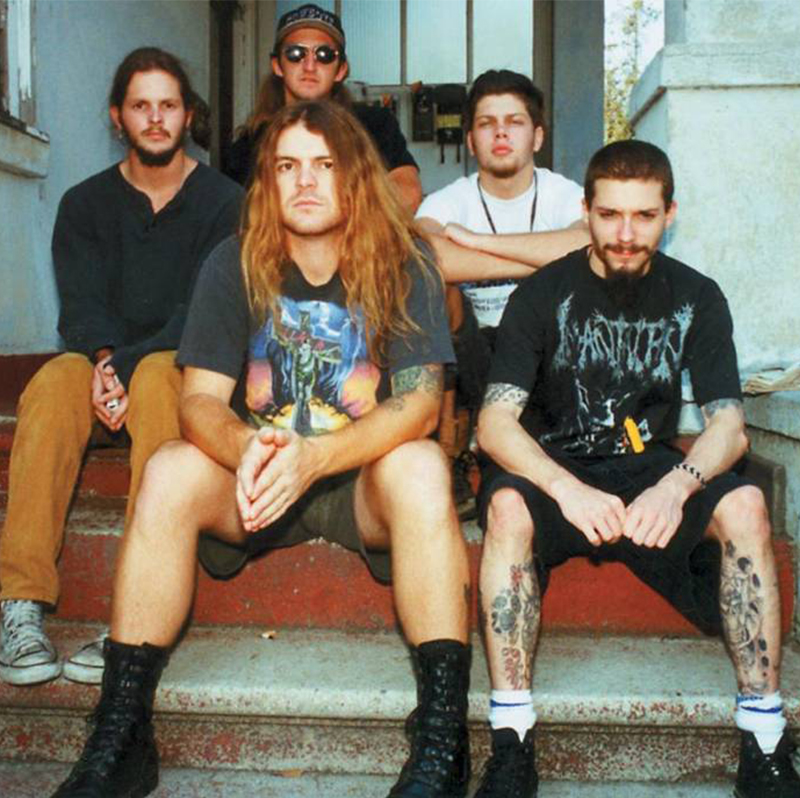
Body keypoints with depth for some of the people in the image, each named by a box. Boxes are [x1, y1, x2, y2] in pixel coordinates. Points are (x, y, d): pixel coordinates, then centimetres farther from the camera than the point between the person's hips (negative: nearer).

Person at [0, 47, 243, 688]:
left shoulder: (224, 202, 3)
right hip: (103, 363, 2)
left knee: (159, 378, -37)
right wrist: (105, 360, -25)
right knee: (55, 382, -31)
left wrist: (129, 367, -24)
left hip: (188, 367, -2)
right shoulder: (85, 204, 11)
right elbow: (82, 305, -2)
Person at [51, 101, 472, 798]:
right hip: (255, 478, 2)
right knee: (169, 471, -25)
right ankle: (120, 739, -18)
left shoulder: (403, 268, -8)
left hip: (363, 479, -1)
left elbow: (420, 403, -18)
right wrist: (248, 449, -33)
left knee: (420, 466, -32)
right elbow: (200, 400, -9)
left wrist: (312, 457, -35)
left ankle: (442, 741, -30)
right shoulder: (234, 266, -2)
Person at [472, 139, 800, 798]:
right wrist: (567, 489, -33)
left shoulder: (696, 298, 3)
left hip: (651, 469, 2)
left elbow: (729, 426, -5)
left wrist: (676, 484, -28)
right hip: (556, 469, -1)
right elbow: (495, 421, -14)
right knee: (507, 504, -35)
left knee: (744, 504, -27)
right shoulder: (544, 294, -4)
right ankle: (511, 744, -31)